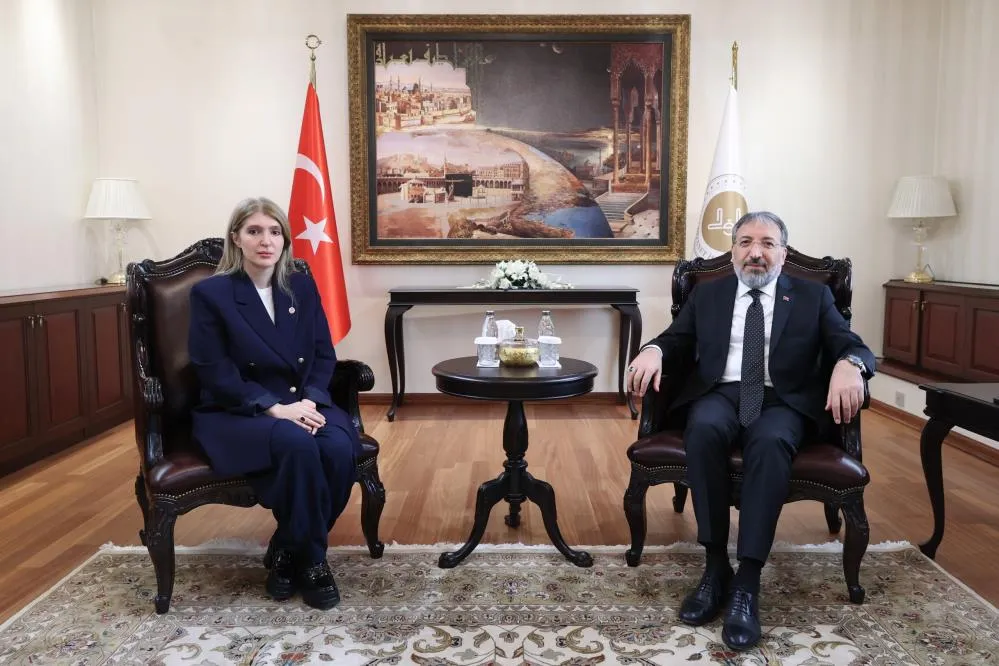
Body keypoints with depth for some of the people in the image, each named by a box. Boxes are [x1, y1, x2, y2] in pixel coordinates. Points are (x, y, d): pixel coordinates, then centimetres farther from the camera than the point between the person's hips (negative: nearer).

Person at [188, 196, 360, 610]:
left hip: (302, 404, 4)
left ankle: (287, 554, -6)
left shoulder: (303, 286, 9)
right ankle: (310, 559, -12)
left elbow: (324, 355, 6)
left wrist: (310, 401, -13)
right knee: (297, 445, -35)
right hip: (235, 413, -4)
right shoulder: (209, 293, -4)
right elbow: (216, 374, -10)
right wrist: (274, 409, -21)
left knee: (340, 448, -29)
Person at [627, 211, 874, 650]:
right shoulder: (707, 294, 19)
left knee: (770, 442, -36)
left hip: (781, 401, -1)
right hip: (719, 394, 1)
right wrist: (654, 350, -15)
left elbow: (852, 346, 3)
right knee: (704, 429, -35)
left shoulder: (813, 296, 15)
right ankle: (715, 566, -25)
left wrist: (848, 365, -22)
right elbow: (677, 342, 11)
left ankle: (747, 583, -34)